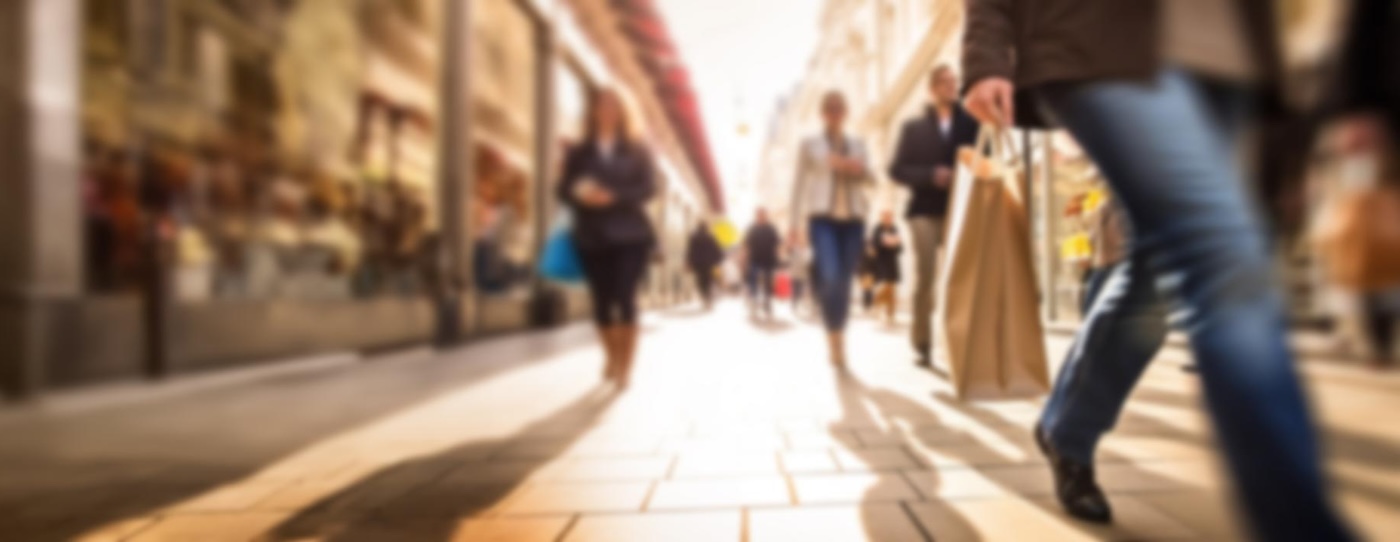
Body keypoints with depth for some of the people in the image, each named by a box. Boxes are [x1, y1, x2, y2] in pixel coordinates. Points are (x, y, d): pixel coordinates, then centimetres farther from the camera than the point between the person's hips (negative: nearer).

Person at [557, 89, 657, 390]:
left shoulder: (637, 151, 7)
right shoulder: (578, 154, 11)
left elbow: (648, 189, -3)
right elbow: (563, 191, 6)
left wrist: (612, 196, -17)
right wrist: (580, 194, -17)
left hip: (631, 236, -2)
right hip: (592, 238, 2)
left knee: (625, 298, -12)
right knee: (602, 302, 5)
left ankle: (625, 367, -4)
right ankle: (612, 358, 27)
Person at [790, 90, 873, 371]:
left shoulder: (857, 144, 16)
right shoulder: (809, 144, 7)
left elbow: (870, 180, 13)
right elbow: (799, 184, 5)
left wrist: (857, 170, -10)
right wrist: (794, 223, -1)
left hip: (853, 220, 4)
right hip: (822, 218, -3)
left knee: (845, 283, 5)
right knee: (831, 278, -21)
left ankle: (837, 343, 18)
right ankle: (836, 344, -13)